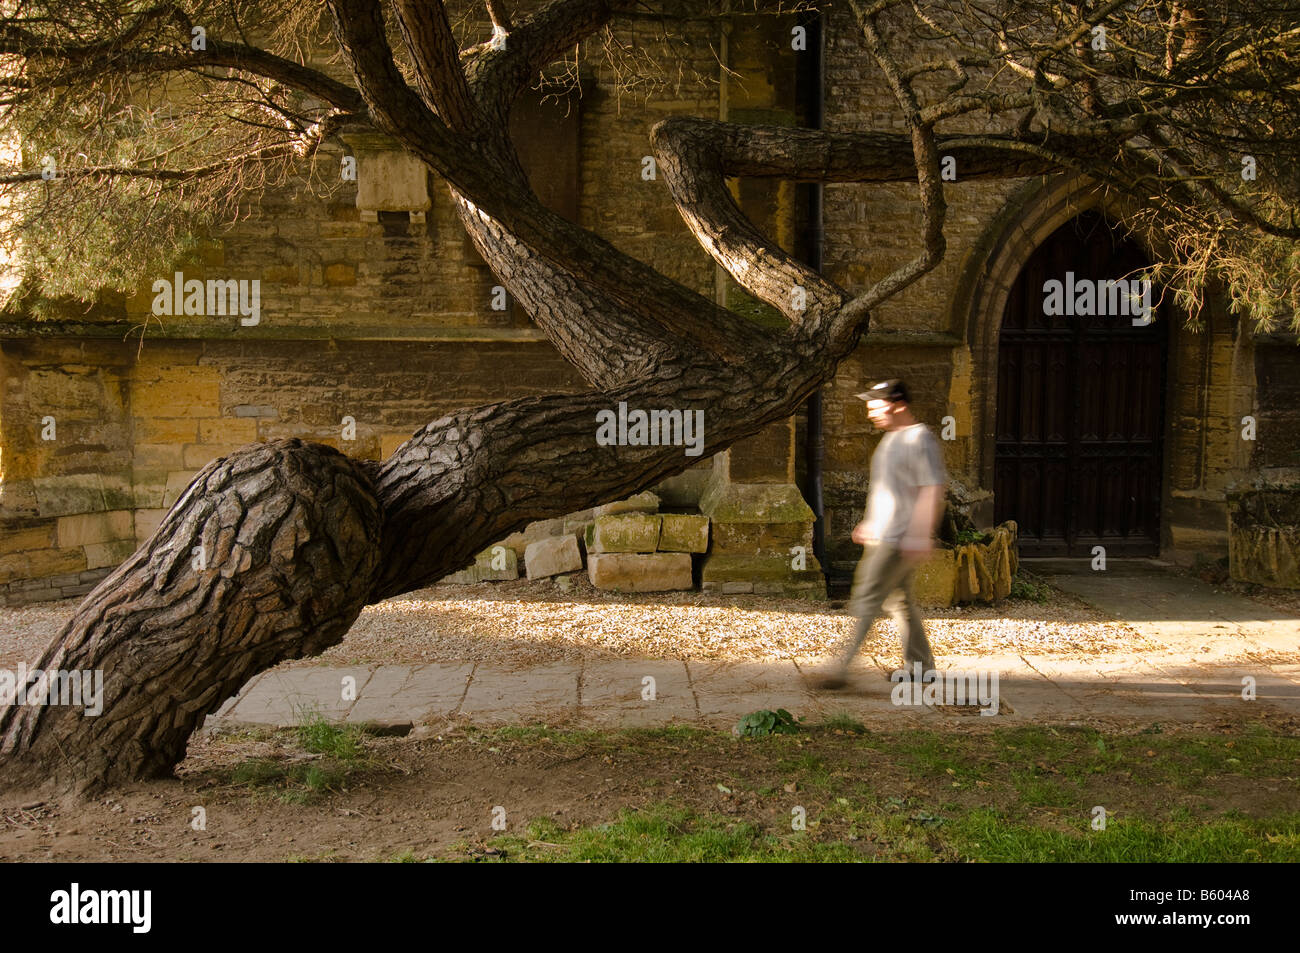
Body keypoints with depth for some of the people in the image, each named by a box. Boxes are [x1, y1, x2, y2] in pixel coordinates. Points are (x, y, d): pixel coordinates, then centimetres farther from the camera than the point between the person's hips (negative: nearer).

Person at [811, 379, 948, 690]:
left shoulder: (920, 439, -14)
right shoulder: (890, 438, 15)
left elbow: (933, 492, -18)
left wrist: (920, 536, -23)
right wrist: (871, 523, 25)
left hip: (900, 541, -10)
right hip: (880, 537, 10)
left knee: (866, 600, -10)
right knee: (899, 601, 15)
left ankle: (840, 668, -8)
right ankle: (920, 665, 26)